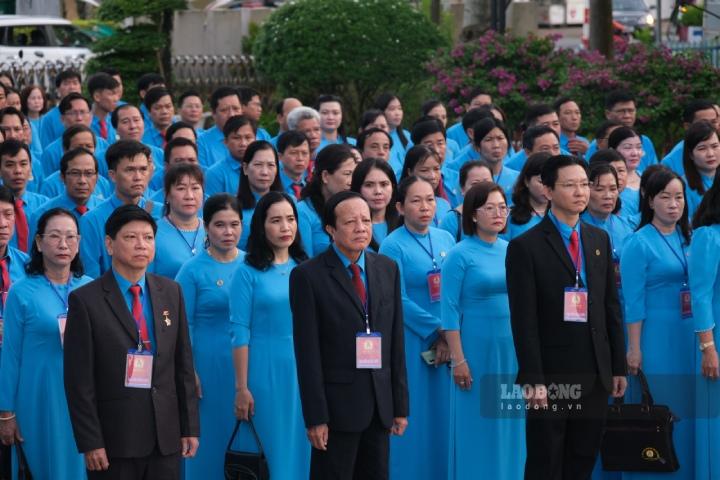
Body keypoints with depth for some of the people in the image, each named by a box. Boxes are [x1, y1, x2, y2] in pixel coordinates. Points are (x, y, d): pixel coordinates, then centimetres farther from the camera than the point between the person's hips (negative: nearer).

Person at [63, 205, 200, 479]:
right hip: (114, 440, -4)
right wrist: (90, 443, -11)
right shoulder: (86, 300, -5)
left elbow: (184, 364, 11)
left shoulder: (171, 292, 10)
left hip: (166, 436, 4)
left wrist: (190, 426, 7)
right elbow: (79, 380, -7)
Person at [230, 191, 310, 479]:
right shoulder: (248, 272, -4)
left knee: (302, 451, 7)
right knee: (272, 452, 3)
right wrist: (241, 388, -10)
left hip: (305, 371, 4)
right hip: (267, 372, -4)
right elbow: (239, 333, -6)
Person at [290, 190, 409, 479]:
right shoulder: (309, 276, -6)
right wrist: (315, 417, -13)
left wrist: (400, 405, 8)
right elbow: (307, 352, -9)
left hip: (380, 403, 5)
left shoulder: (388, 269, 9)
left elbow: (396, 340, 11)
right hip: (338, 403, -5)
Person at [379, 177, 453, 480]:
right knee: (413, 418, -1)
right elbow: (398, 301, -11)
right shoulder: (393, 246, -7)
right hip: (410, 342, -5)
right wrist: (438, 329, -9)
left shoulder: (446, 239, 9)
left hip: (446, 344, 5)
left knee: (442, 415, 7)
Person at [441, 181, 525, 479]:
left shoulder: (511, 251, 7)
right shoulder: (460, 255, -8)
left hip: (512, 349, 5)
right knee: (477, 425, 1)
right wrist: (458, 360, -14)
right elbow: (449, 311, -10)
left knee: (509, 424, 9)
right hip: (477, 348, -5)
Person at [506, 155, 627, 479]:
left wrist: (619, 367, 9)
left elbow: (612, 307, 13)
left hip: (595, 376, 5)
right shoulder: (526, 247, -8)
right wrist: (534, 381, -17)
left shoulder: (600, 240, 11)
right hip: (551, 376, -5)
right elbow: (523, 321, -12)